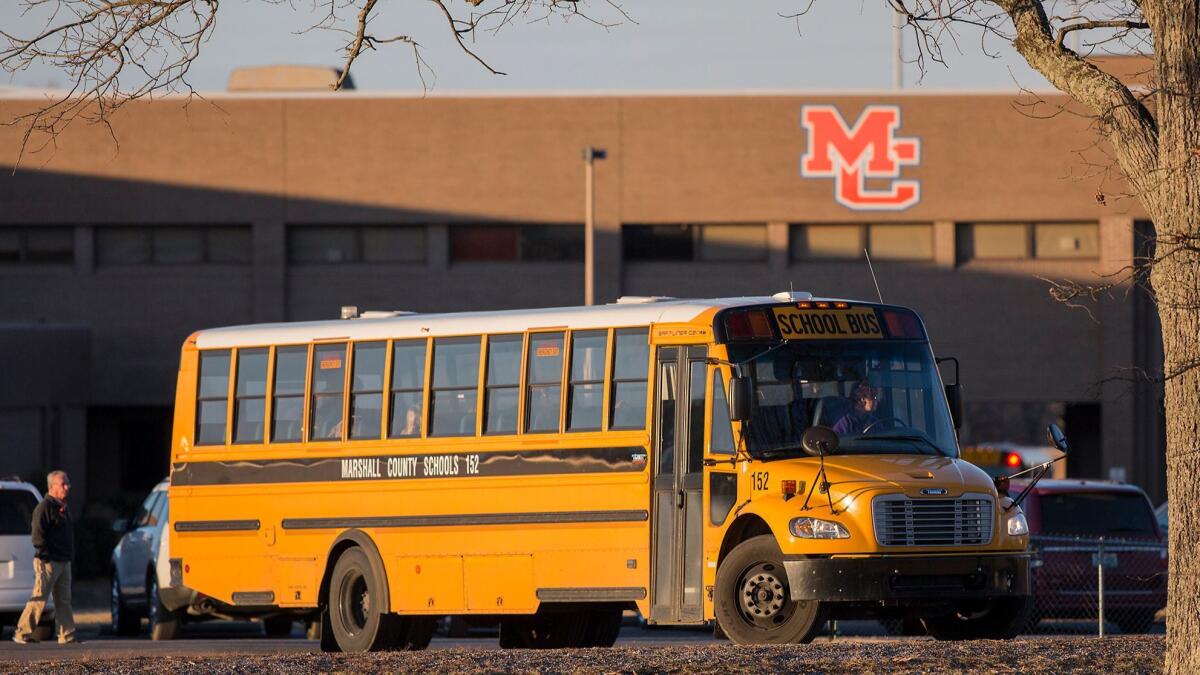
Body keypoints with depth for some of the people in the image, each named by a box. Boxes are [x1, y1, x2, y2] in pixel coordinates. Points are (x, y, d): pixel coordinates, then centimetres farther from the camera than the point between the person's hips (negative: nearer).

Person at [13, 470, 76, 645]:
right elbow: (38, 535, -16)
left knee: (64, 600, 7)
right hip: (48, 563, -9)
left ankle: (67, 635, 8)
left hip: (64, 562, 9)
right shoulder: (44, 508, -11)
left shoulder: (62, 508, 18)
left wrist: (69, 557, 19)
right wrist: (45, 557, -21)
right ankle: (23, 633, -4)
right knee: (39, 599, -8)